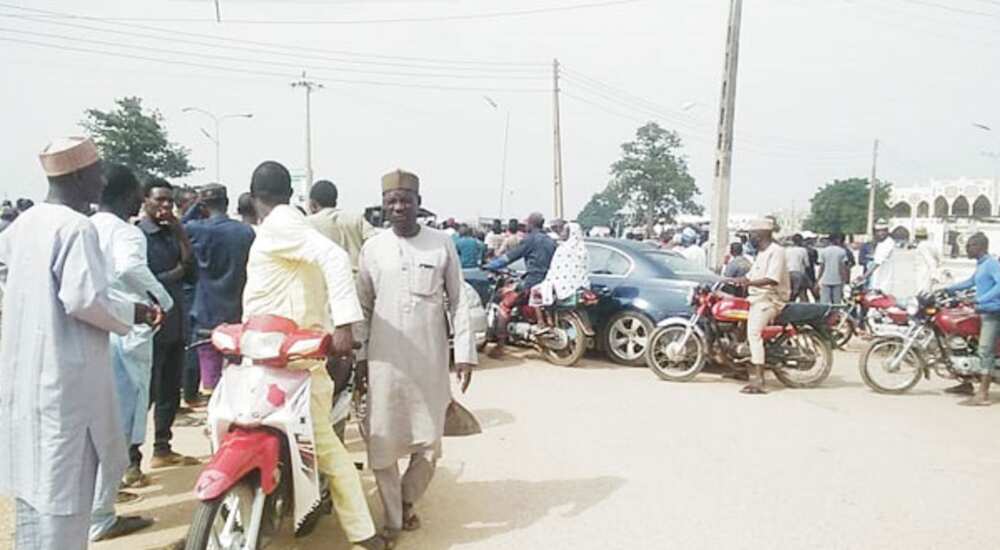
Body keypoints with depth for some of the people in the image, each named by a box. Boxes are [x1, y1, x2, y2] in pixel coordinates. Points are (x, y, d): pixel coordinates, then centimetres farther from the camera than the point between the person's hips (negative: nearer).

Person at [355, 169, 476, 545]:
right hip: (385, 360, 0)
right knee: (382, 443, 3)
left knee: (429, 444, 7)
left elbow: (457, 302, 2)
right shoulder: (372, 248, 3)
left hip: (430, 360, 0)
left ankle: (407, 500, 34)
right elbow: (363, 306, 8)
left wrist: (465, 352, -4)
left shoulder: (442, 244, 0)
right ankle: (393, 518, 22)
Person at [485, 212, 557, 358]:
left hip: (532, 283, -8)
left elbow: (511, 255, -8)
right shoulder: (551, 241, 18)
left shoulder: (531, 239, -5)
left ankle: (499, 346, -10)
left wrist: (490, 265, 0)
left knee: (505, 304, -1)